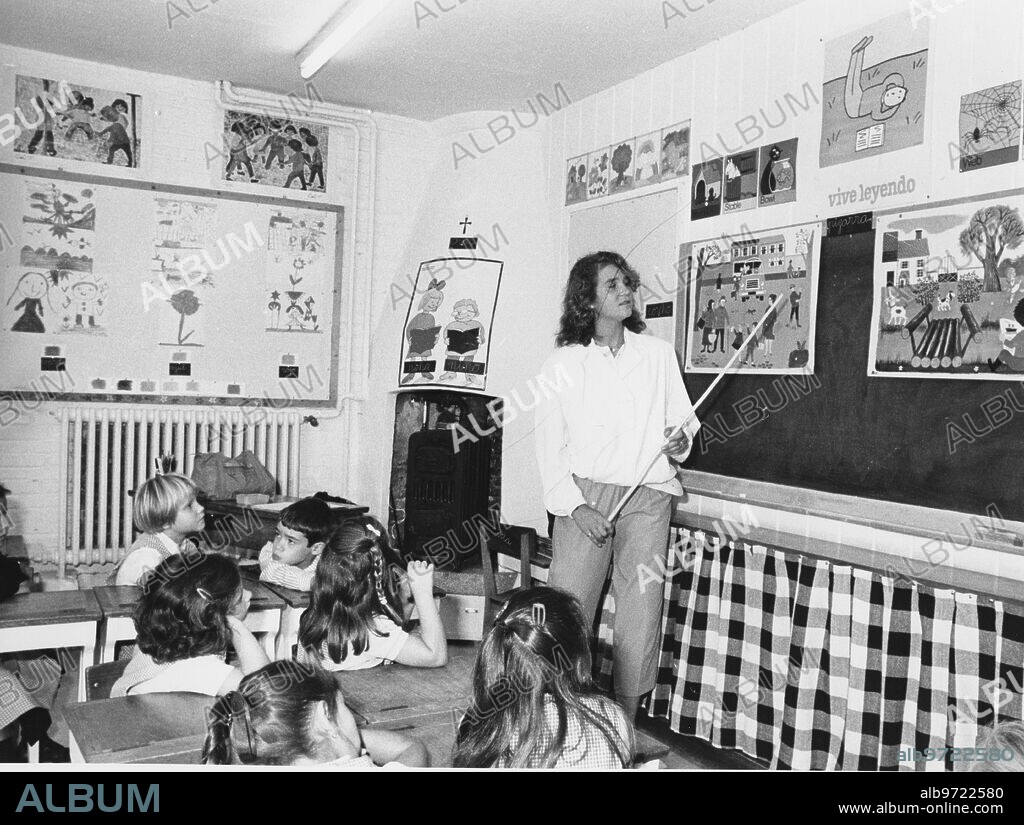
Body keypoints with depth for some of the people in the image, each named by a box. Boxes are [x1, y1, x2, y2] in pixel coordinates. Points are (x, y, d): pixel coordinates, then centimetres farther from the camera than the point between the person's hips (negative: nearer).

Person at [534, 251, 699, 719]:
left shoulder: (659, 354, 11)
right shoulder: (563, 363, 4)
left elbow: (684, 419, 18)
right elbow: (549, 445, 2)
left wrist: (681, 442, -6)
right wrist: (575, 506, -8)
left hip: (647, 497, 2)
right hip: (584, 496, -2)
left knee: (640, 619, 2)